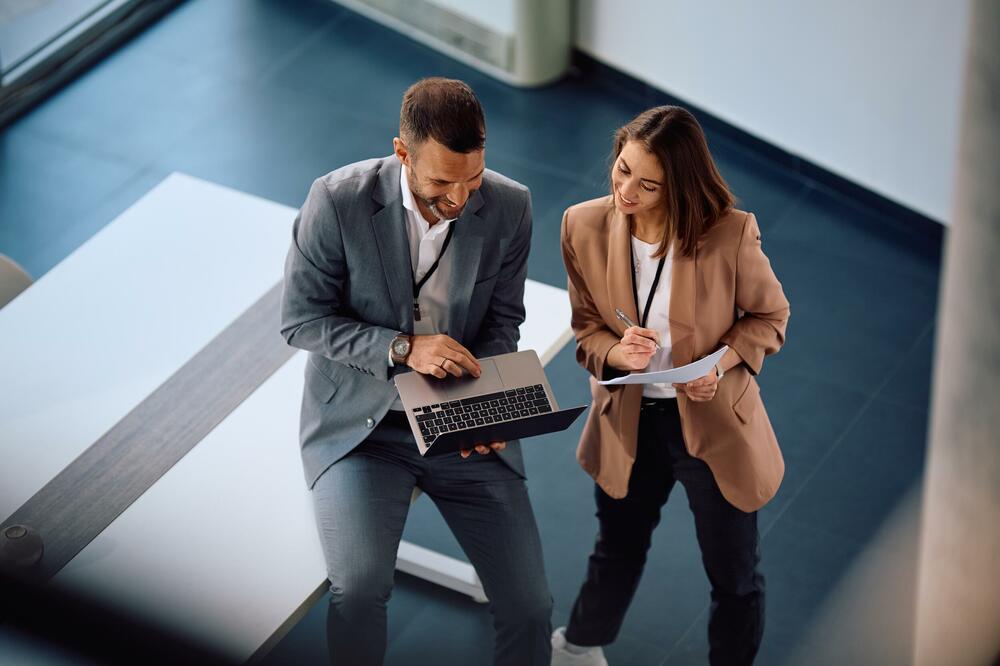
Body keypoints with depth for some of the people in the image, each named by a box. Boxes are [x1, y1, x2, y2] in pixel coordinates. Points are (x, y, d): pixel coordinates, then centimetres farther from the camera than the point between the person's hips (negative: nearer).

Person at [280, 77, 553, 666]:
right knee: (359, 588, -25)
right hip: (360, 423, -2)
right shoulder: (338, 201, -16)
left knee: (529, 605, -5)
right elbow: (302, 319, -10)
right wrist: (402, 348, -23)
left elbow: (502, 320, 3)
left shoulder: (510, 208, -8)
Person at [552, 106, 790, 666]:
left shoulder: (730, 234, -24)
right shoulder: (585, 227, -15)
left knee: (735, 575, 13)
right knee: (619, 549, 27)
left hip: (711, 424, -3)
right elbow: (587, 326, -2)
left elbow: (769, 315, -6)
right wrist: (616, 354, -25)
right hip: (627, 422, 3)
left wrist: (722, 363, -25)